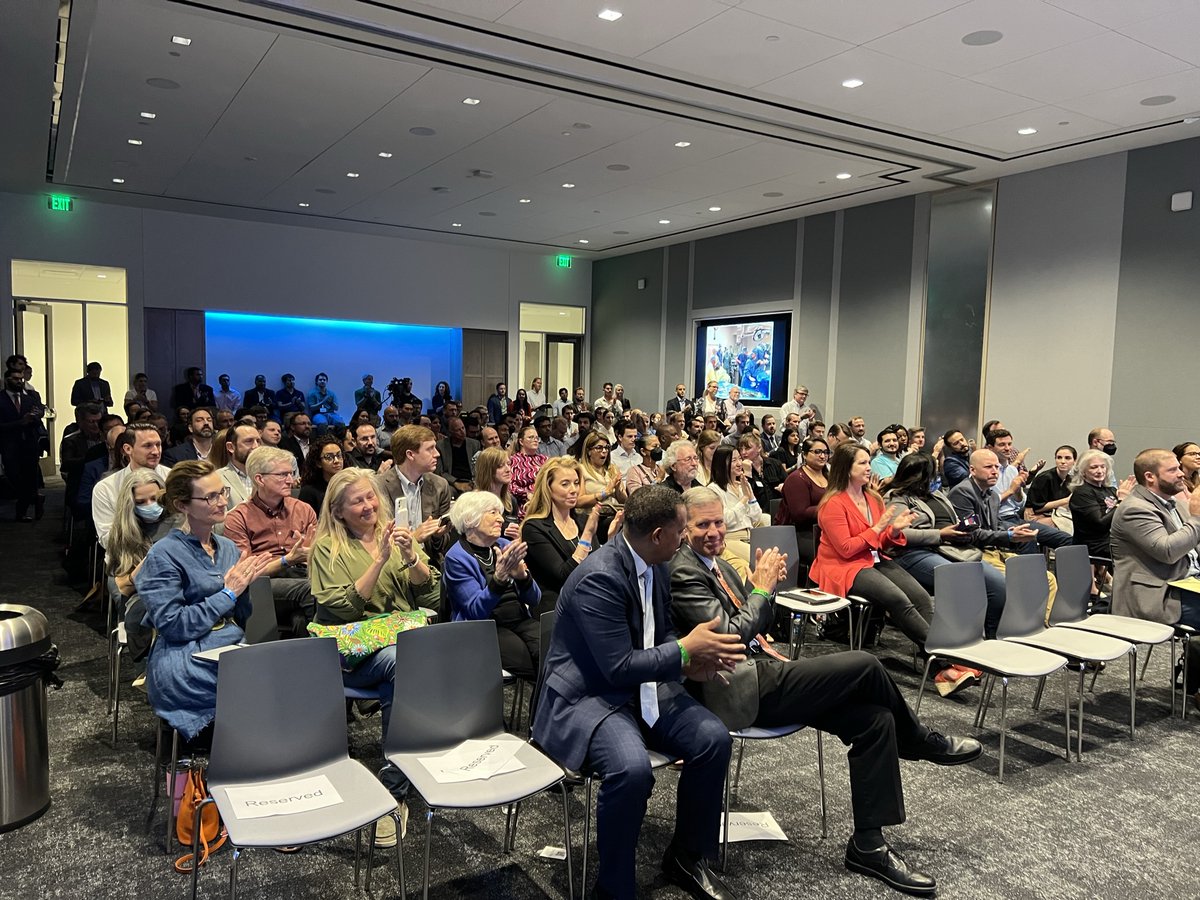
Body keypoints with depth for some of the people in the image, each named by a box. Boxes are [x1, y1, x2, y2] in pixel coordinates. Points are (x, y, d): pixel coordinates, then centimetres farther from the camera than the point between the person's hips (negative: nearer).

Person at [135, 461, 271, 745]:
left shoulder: (228, 548, 13)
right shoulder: (164, 555, -5)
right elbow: (172, 626, -12)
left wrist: (244, 586, -3)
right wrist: (228, 594, -10)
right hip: (184, 662, -6)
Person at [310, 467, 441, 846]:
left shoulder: (396, 535, 14)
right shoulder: (327, 547, 4)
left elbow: (431, 597, 7)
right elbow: (343, 609, -9)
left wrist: (411, 557, -10)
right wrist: (380, 560, -15)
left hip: (403, 640, 3)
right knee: (401, 661, -34)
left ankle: (393, 794, -20)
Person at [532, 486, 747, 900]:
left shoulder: (657, 568, 2)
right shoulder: (598, 578, -25)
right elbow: (618, 667, -26)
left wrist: (691, 658, -5)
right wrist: (684, 651, -18)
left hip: (644, 687, 8)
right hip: (587, 697, -8)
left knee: (714, 738, -11)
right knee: (631, 768, -33)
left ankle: (687, 857, 11)